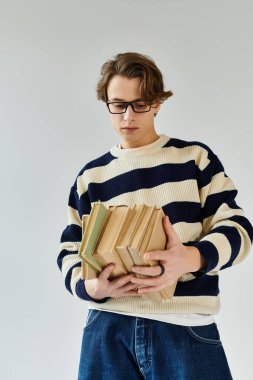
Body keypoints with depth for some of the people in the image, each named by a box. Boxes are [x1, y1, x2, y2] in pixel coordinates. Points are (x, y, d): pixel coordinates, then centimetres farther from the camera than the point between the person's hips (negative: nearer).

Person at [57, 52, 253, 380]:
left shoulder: (195, 157, 5)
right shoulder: (91, 175, 11)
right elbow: (70, 251, 12)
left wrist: (193, 258, -20)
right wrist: (92, 286, -10)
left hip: (186, 327, -1)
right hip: (108, 327, 2)